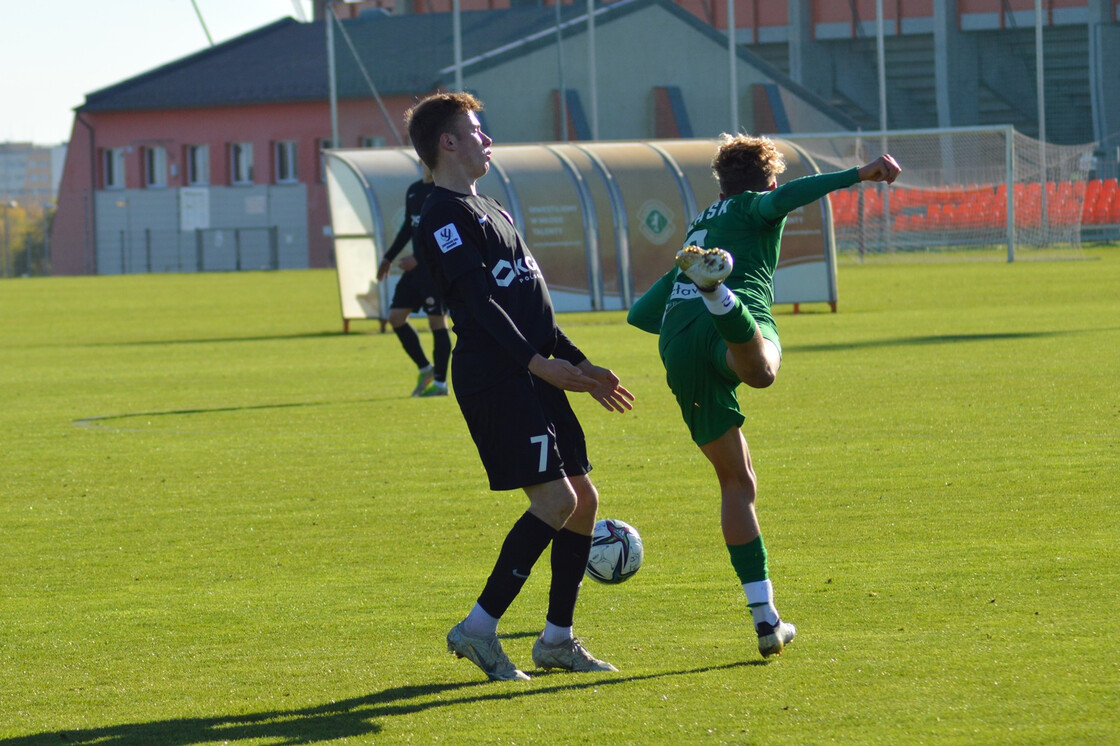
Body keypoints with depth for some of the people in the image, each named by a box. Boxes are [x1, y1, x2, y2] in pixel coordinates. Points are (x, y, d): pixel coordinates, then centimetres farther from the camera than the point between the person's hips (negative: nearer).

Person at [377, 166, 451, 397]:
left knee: (436, 321, -6)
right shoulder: (414, 191, 14)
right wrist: (389, 257, 24)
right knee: (395, 317, 5)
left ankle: (440, 383, 1)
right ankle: (425, 369, 17)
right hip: (417, 266, 8)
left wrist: (417, 258, -22)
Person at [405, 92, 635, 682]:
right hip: (493, 378, -10)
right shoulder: (445, 214, -8)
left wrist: (581, 366, 23)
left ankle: (557, 639, 13)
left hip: (531, 377, 10)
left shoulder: (488, 211, 24)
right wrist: (536, 361, -24)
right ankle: (479, 628, -12)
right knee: (556, 500, -16)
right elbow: (476, 300, -17)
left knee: (583, 498, 8)